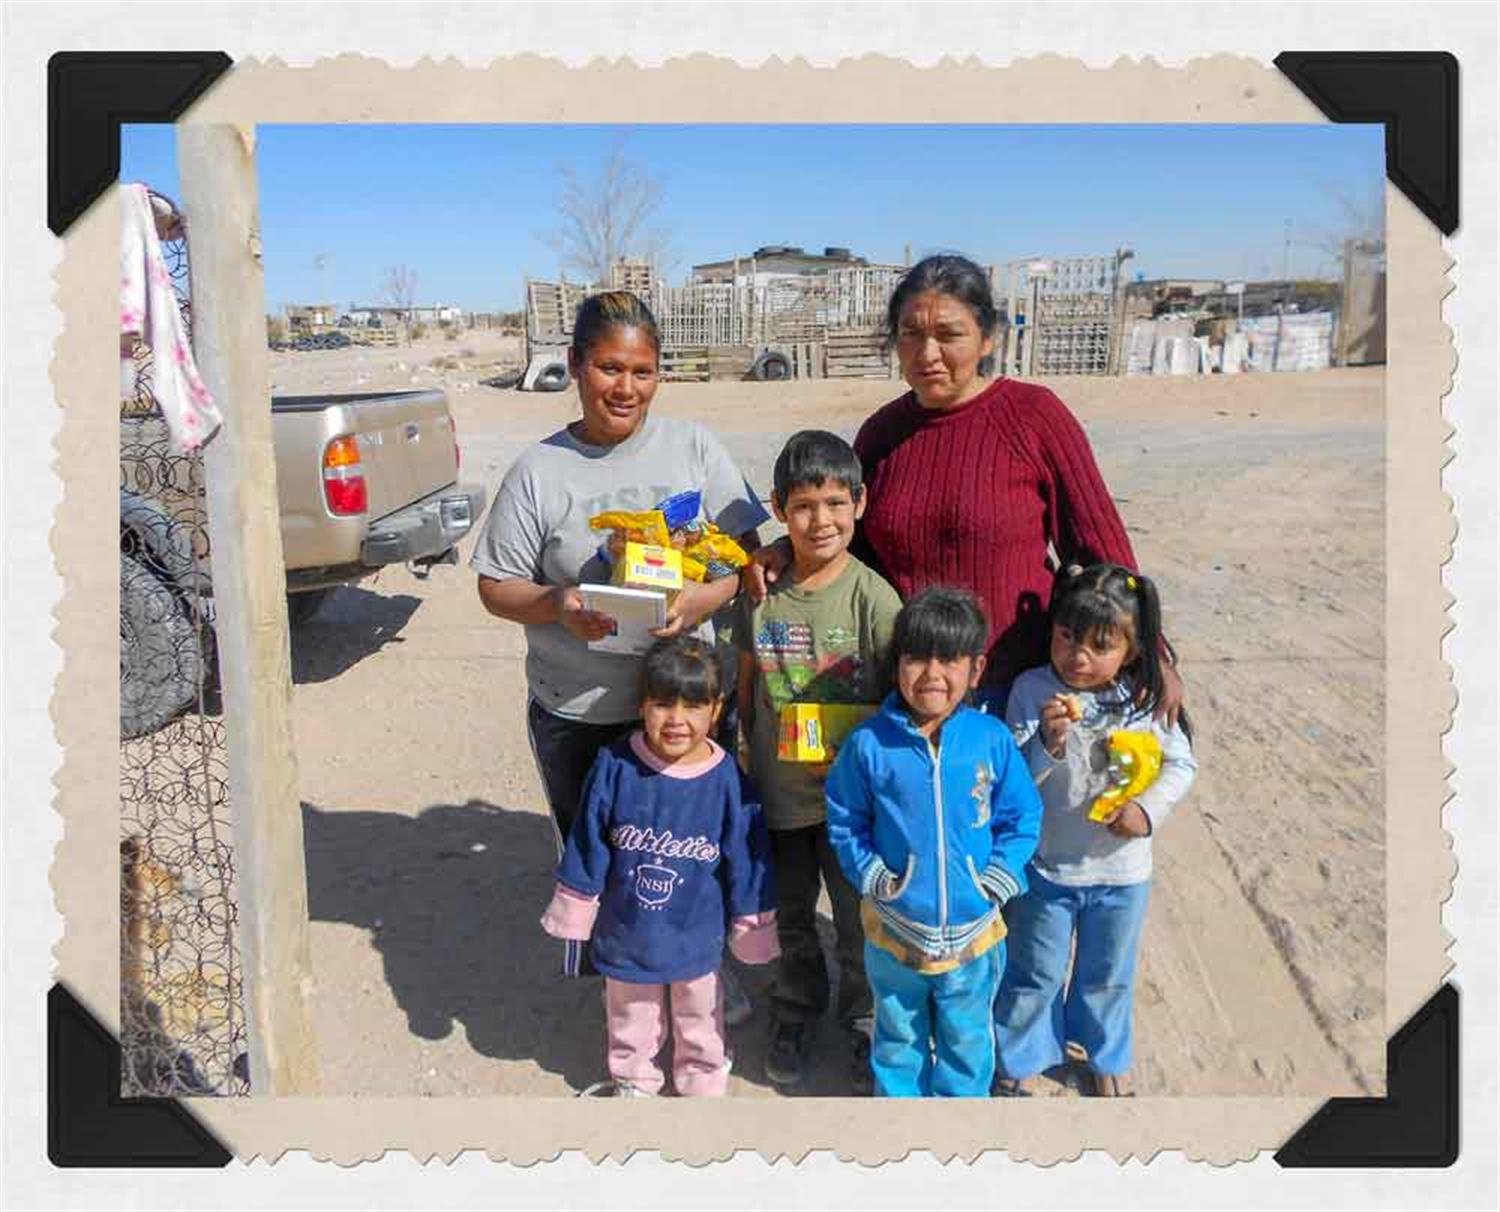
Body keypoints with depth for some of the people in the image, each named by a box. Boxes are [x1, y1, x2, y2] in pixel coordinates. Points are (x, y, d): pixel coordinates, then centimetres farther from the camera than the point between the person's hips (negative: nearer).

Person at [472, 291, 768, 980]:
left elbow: (751, 550, 2)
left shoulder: (694, 449, 1)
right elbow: (496, 586, 1)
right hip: (575, 716, 0)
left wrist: (708, 597, -19)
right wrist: (556, 606, -20)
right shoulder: (539, 470, -2)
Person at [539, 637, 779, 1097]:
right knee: (631, 1023, 25)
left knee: (700, 1024, 24)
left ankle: (704, 1084, 50)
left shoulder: (728, 782, -20)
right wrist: (573, 914, 1)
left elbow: (745, 863, -8)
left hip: (696, 938, 0)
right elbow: (586, 852, -7)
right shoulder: (614, 767, -19)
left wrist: (751, 932, 0)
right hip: (626, 934, 1)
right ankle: (634, 1081, 52)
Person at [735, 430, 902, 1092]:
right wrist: (752, 758, 4)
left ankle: (862, 1021, 38)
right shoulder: (762, 595, -5)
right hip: (778, 792, 3)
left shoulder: (872, 596, -14)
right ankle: (794, 1012, 44)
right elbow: (747, 688, 6)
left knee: (858, 918, 14)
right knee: (792, 915, 21)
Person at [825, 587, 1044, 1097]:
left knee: (967, 1039, 23)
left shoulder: (992, 739, -12)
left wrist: (996, 879, -9)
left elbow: (1023, 817, -1)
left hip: (973, 931, 1)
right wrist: (873, 877, -12)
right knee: (899, 1036, 23)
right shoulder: (869, 744, -15)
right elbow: (845, 822, -3)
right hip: (894, 931, -1)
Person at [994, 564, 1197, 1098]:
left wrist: (1149, 808, -15)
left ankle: (1106, 1057, 48)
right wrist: (1047, 741, -36)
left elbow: (1181, 763, 1)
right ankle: (1019, 1061, 38)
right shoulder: (1032, 690, -16)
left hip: (1122, 870, 2)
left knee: (1108, 975, 23)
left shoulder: (1144, 697, -10)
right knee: (1036, 974, 15)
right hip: (1045, 867, -2)